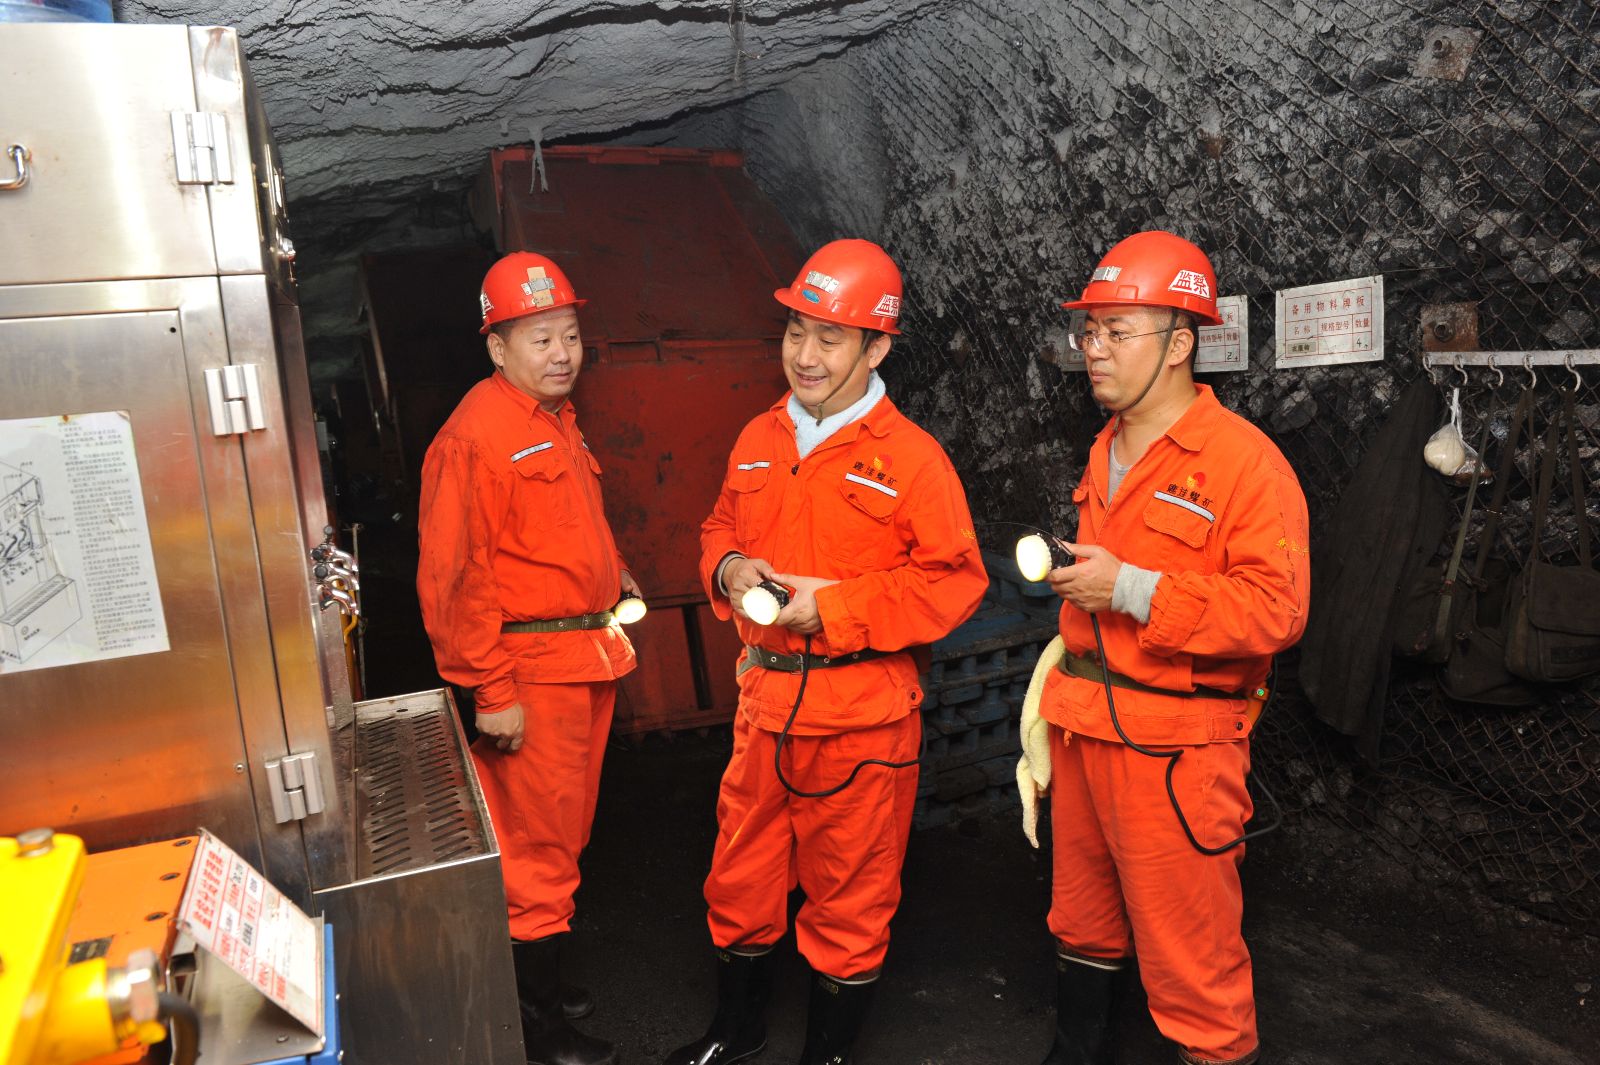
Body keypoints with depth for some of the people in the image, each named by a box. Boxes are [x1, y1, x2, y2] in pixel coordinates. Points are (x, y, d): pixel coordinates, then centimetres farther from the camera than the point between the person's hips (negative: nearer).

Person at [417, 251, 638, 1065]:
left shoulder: (557, 417, 12)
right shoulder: (477, 435, -17)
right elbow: (453, 578, -20)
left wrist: (611, 578, 12)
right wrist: (493, 694, -19)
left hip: (586, 657, 9)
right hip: (531, 671, -9)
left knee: (564, 837, 21)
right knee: (536, 849, 4)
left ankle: (542, 981, 41)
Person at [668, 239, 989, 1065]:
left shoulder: (910, 456, -12)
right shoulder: (758, 440, 5)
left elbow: (955, 582, -13)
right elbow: (721, 528, 18)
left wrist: (836, 604, -19)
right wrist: (729, 568, -5)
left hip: (862, 717, -5)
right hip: (764, 703, 5)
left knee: (848, 900, 13)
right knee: (741, 881, 20)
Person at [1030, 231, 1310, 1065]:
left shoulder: (1243, 459, -15)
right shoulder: (1107, 451, 11)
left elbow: (1276, 611, -22)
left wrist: (1130, 589, -23)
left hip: (1174, 748, -8)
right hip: (1083, 728, 8)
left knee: (1188, 952, 5)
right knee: (1085, 923, 23)